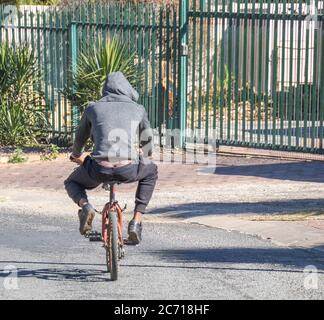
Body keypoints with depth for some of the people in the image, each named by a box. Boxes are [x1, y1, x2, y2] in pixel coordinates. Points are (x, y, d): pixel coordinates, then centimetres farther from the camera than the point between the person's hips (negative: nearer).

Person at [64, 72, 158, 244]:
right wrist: (145, 157, 56)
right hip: (128, 170, 0)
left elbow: (80, 137, 32)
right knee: (151, 171, 34)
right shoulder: (138, 109, 18)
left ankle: (85, 206, -3)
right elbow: (147, 139, 33)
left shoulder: (93, 108, 17)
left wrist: (76, 155, 55)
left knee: (72, 183, 32)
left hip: (99, 169, 0)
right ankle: (137, 220, 20)